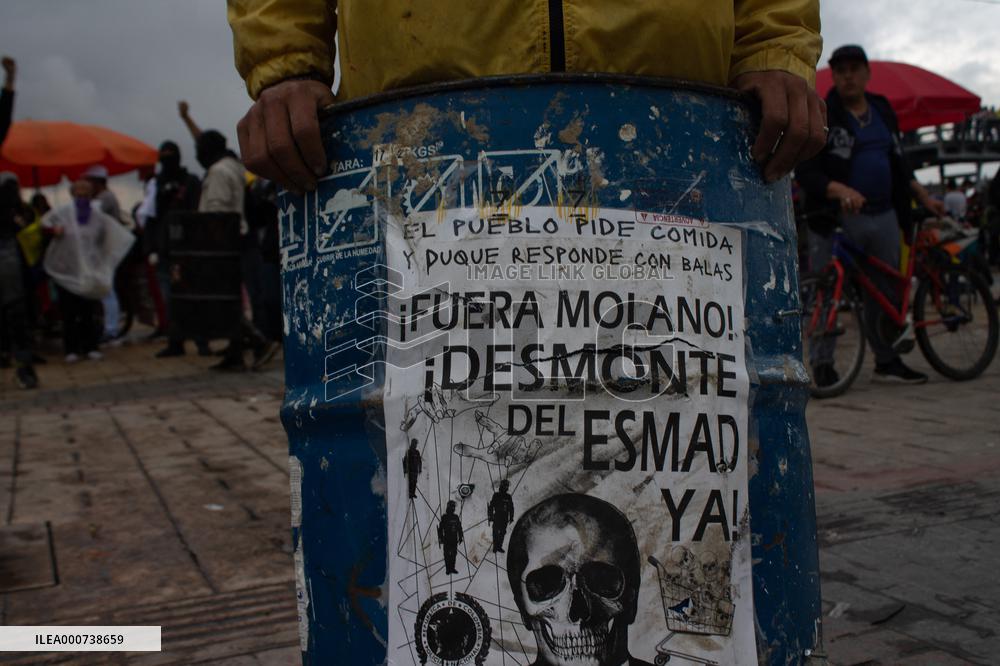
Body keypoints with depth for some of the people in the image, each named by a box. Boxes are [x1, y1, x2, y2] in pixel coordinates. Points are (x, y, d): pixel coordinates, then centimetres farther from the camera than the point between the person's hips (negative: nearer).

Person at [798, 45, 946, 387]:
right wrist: (841, 190, -29)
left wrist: (924, 197, 20)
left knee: (888, 291, 11)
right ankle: (822, 363, 4)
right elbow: (806, 172, -13)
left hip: (884, 217, 6)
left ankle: (887, 361, 22)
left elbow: (898, 163, 26)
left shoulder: (883, 111, 17)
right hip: (837, 218, -6)